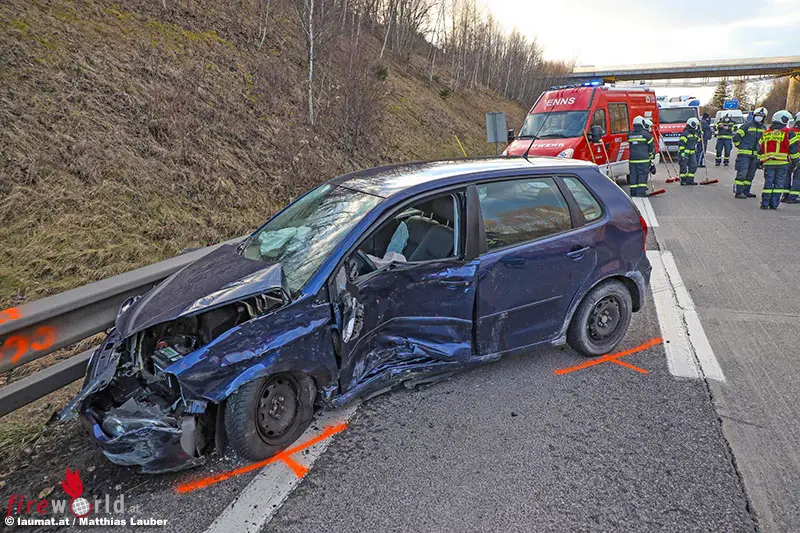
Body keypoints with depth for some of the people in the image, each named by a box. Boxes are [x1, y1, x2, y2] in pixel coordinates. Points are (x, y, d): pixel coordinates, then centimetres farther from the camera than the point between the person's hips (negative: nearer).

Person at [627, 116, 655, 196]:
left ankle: (633, 193, 10)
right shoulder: (646, 134, -3)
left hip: (632, 159, 4)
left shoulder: (629, 134, 9)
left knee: (633, 175, 8)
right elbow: (651, 146, 3)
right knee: (643, 175, -1)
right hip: (643, 159, -4)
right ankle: (641, 192, -5)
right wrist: (651, 156, 15)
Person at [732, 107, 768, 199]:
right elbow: (736, 137, -8)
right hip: (744, 154, -7)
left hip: (755, 155, 7)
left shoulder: (764, 128, 14)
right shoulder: (747, 126, -7)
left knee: (750, 174, 10)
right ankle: (738, 192, -11)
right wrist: (740, 146, -1)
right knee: (742, 173, -12)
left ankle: (746, 191, 17)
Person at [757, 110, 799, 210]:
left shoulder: (766, 133, 11)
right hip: (783, 163, -3)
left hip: (768, 163, 3)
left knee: (768, 183, 7)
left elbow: (760, 149, 13)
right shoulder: (788, 133, -3)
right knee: (779, 184, 4)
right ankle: (774, 204, 3)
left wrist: (761, 161, 20)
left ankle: (765, 203, 3)